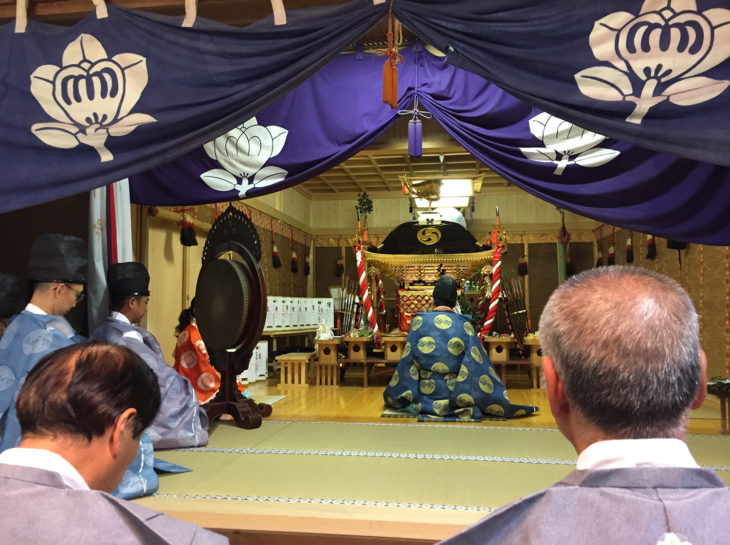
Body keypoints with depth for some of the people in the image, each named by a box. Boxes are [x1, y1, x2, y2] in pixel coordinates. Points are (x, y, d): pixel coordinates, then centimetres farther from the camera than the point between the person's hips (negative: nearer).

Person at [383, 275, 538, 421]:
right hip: (456, 397, 0)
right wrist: (504, 404, 3)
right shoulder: (465, 325, -4)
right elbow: (479, 365, -5)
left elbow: (407, 363, -1)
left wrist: (394, 396, 13)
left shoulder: (419, 322, -4)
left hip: (425, 396, 0)